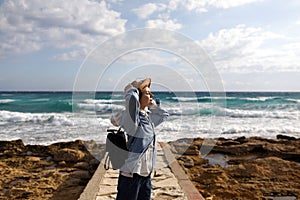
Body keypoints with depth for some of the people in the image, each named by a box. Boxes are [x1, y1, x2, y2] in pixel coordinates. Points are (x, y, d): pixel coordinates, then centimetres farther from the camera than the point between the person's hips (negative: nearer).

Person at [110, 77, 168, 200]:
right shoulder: (132, 117, -16)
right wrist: (133, 88, -15)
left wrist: (152, 104, 14)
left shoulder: (148, 116, 10)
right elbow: (132, 100, -37)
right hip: (131, 173, -8)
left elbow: (163, 114, 28)